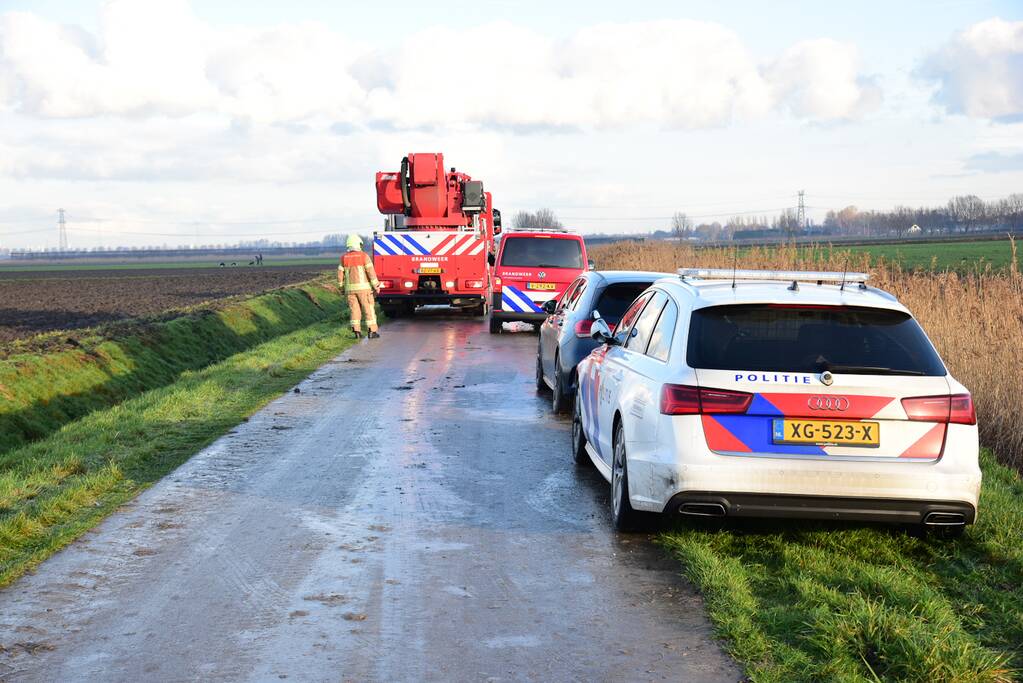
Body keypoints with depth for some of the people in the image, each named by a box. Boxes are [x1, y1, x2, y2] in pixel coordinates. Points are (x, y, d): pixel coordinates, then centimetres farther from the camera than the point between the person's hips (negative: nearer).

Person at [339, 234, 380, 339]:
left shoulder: (344, 258, 3)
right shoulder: (364, 256, -8)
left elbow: (340, 274, 4)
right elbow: (371, 272, -13)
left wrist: (342, 287, 15)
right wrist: (376, 286, -9)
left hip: (350, 287, 3)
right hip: (363, 287, -3)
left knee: (355, 310, 9)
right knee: (369, 309, 3)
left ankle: (356, 331, 2)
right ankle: (372, 331, 0)